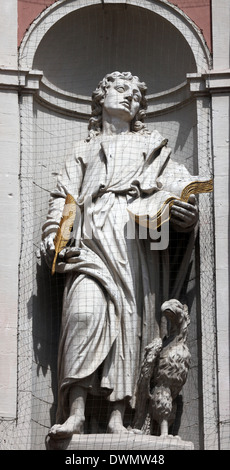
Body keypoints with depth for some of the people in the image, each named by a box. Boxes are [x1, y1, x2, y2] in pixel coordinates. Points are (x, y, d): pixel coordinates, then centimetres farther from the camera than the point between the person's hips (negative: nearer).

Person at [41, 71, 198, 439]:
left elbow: (181, 181, 16)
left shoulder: (152, 145, 30)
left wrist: (183, 203, -8)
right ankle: (76, 414, -31)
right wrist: (53, 237, 2)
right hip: (91, 237, 0)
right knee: (84, 311, -23)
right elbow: (63, 196, 20)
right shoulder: (84, 149, 31)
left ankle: (118, 416, -21)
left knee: (130, 316, -15)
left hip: (135, 236, 0)